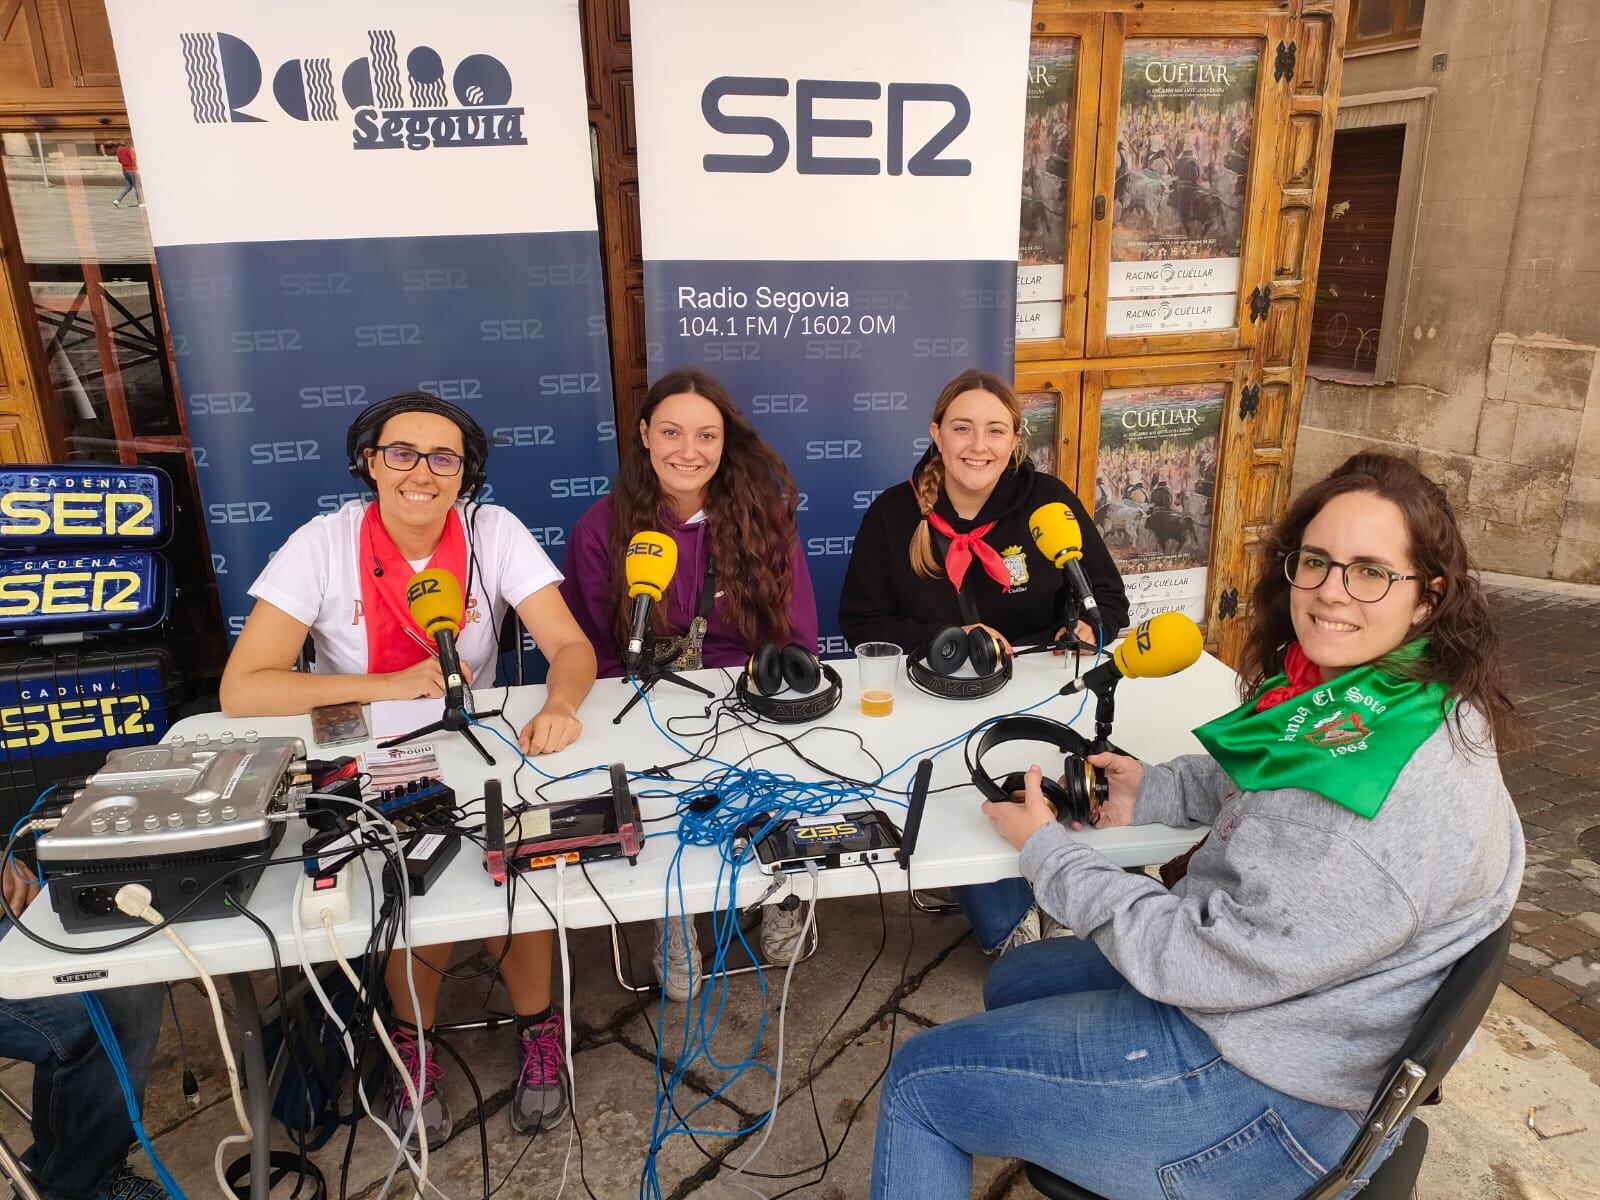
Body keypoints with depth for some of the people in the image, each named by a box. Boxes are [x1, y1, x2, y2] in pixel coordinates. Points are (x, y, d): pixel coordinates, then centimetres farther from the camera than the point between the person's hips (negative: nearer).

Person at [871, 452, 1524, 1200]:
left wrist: (1044, 849, -16)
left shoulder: (1402, 791, -32)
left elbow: (1208, 961, -27)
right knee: (1012, 983, 27)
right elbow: (1261, 785, 18)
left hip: (1265, 1093, -9)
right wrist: (1151, 791, 2)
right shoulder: (1357, 692, -4)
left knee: (917, 1083, -1)